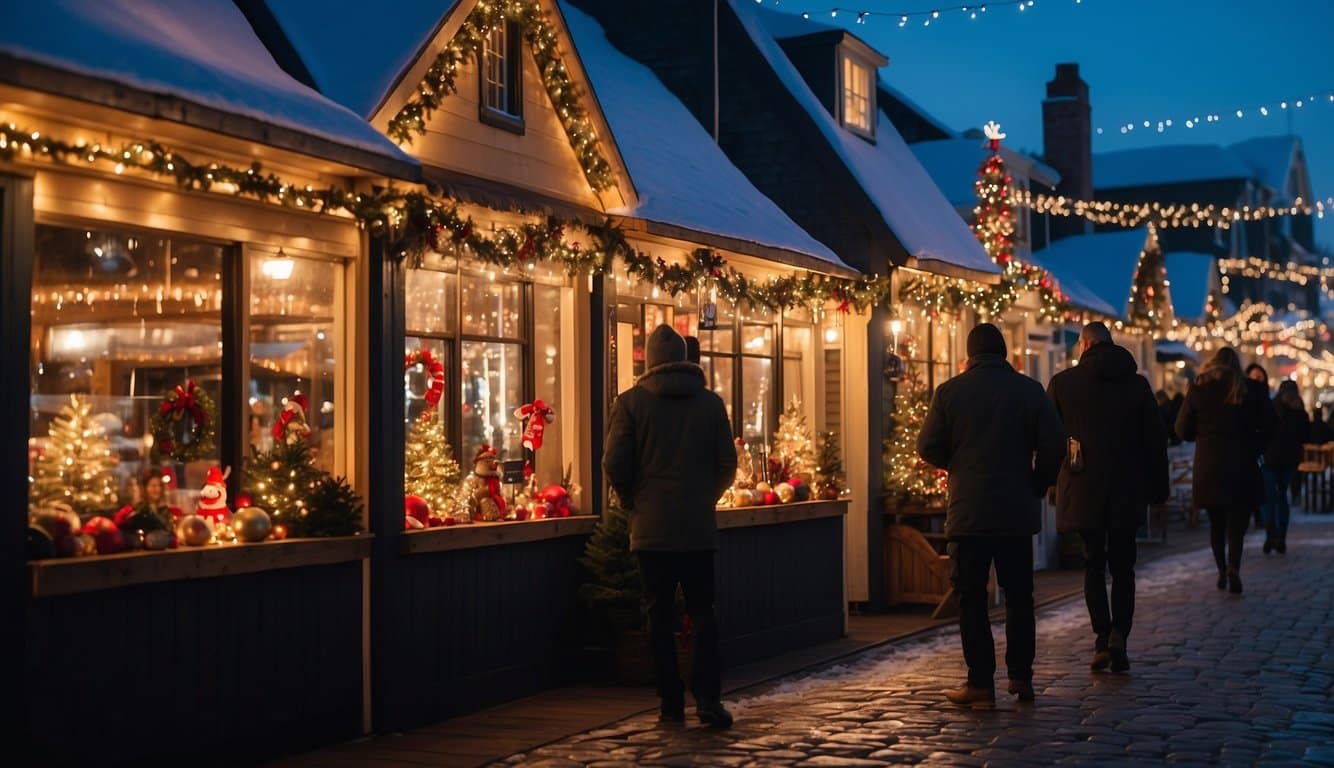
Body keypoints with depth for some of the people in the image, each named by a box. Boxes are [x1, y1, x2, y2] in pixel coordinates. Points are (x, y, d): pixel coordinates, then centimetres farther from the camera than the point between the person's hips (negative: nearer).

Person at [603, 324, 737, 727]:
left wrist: (632, 502, 9)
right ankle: (707, 698, -4)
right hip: (699, 527, 1)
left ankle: (671, 703, 7)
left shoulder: (631, 402, -3)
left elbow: (615, 464, -7)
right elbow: (727, 464, 3)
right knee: (703, 612, 8)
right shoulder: (711, 402, 4)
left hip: (651, 527, -1)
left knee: (660, 615, 6)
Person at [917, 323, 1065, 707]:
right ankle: (1021, 676, 14)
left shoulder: (949, 391, -3)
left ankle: (981, 683, 3)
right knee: (1019, 596, 13)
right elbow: (1054, 445, -3)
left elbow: (928, 447, -4)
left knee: (971, 598, 4)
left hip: (967, 512, -1)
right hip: (1017, 512, 2)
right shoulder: (1029, 390, 0)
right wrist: (1036, 485, 12)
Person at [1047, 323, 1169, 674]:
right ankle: (1118, 634, -6)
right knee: (1122, 567, 11)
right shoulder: (1138, 384, 3)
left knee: (1093, 565, 8)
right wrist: (1158, 488, 10)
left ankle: (1103, 640, -1)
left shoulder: (1063, 382, -3)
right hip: (1127, 491, 1)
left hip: (1082, 490, -1)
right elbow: (1156, 439, 4)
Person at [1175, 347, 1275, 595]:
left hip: (1208, 466, 1)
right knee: (1237, 522, 2)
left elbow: (1183, 430, 3)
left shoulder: (1199, 389, 1)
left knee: (1216, 522, 14)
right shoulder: (1254, 389, 0)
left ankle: (1222, 571, 16)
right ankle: (1233, 568, -19)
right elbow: (1268, 428, 0)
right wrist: (1254, 450, 15)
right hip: (1243, 467, -1)